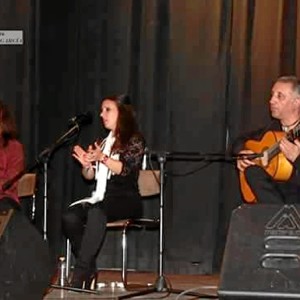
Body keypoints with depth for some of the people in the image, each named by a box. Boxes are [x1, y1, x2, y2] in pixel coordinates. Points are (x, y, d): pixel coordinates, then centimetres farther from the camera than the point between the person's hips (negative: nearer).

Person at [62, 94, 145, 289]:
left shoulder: (135, 140, 4)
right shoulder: (104, 143, 22)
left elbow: (125, 169, -10)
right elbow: (90, 176, 18)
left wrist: (103, 158, -23)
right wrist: (86, 164, -4)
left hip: (126, 199, -6)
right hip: (101, 198, 6)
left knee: (96, 212, -39)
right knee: (70, 217, -27)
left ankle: (81, 273, -42)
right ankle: (89, 269, -19)